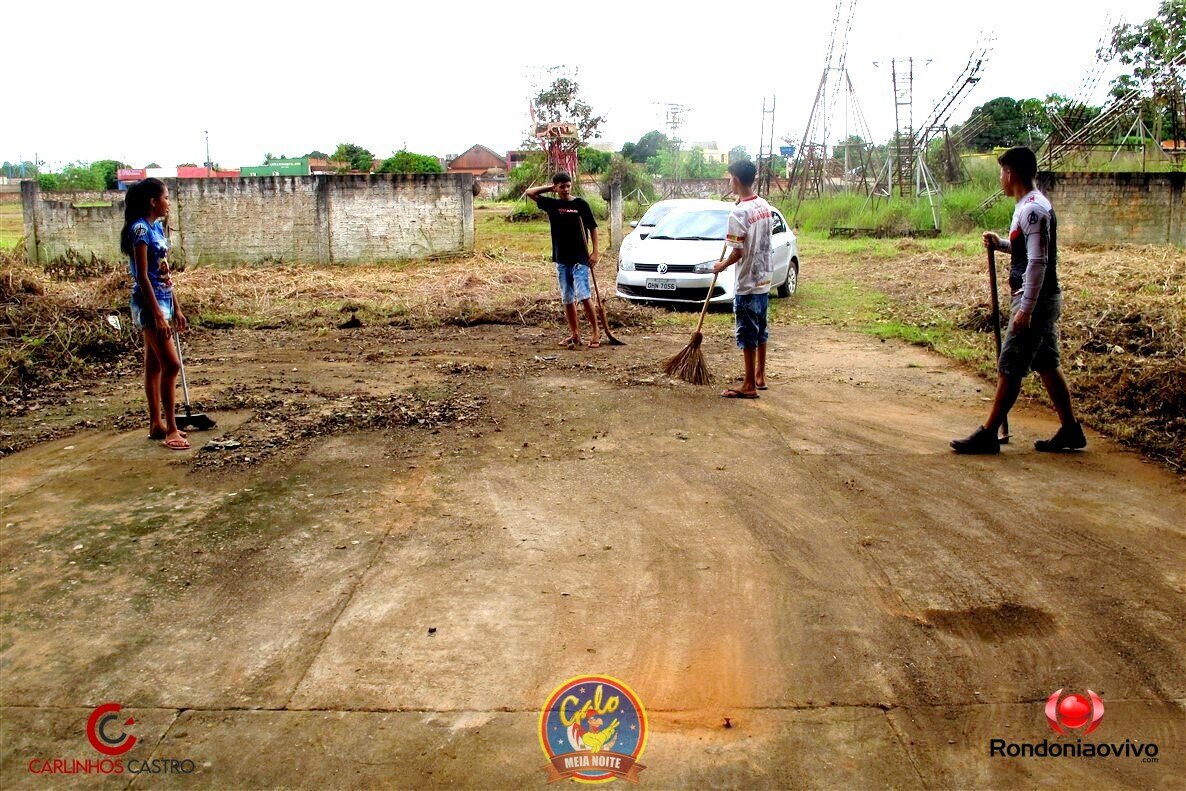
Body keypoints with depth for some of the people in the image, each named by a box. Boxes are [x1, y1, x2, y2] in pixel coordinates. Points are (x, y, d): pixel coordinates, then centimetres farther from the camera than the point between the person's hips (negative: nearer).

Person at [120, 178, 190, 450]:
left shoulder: (157, 227, 12)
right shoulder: (140, 229, -15)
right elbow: (142, 277, -19)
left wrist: (176, 308, 18)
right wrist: (158, 315, -21)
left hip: (163, 301, 9)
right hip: (149, 304, -9)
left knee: (154, 365, 13)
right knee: (171, 365, -10)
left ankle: (156, 423, 21)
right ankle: (171, 429, -3)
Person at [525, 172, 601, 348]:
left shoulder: (581, 204, -2)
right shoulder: (551, 204, 7)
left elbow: (593, 228, 2)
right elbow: (529, 193, 12)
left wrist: (595, 252, -6)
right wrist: (549, 188, 7)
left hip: (580, 258, -4)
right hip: (561, 259, 4)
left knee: (583, 296, -12)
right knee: (567, 299, 8)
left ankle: (595, 331, -3)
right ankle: (574, 333, 17)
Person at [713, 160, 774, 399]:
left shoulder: (738, 213, -20)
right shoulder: (765, 207, 5)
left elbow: (738, 252, -20)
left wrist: (722, 266, -2)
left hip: (747, 283, -8)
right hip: (764, 280, 8)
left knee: (747, 334, -2)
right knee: (760, 330, 17)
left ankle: (749, 386, 4)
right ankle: (760, 377, 28)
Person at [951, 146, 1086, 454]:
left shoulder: (1033, 210, -18)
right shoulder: (1030, 206, 13)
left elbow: (1038, 261, -23)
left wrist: (1025, 310, -24)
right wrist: (1000, 244, 10)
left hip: (1035, 302, -10)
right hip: (1042, 301, 10)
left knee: (1009, 369, -4)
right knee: (1047, 366, 14)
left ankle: (988, 434, 2)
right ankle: (1070, 431, 22)